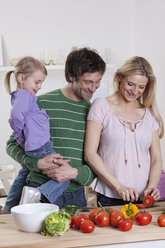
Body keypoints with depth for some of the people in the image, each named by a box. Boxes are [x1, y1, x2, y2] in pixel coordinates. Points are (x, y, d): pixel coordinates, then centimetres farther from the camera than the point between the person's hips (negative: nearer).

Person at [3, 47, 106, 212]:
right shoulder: (43, 104, -4)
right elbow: (12, 144, 1)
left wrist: (75, 173, -14)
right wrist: (38, 162, -15)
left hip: (76, 195, 4)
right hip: (41, 192, -3)